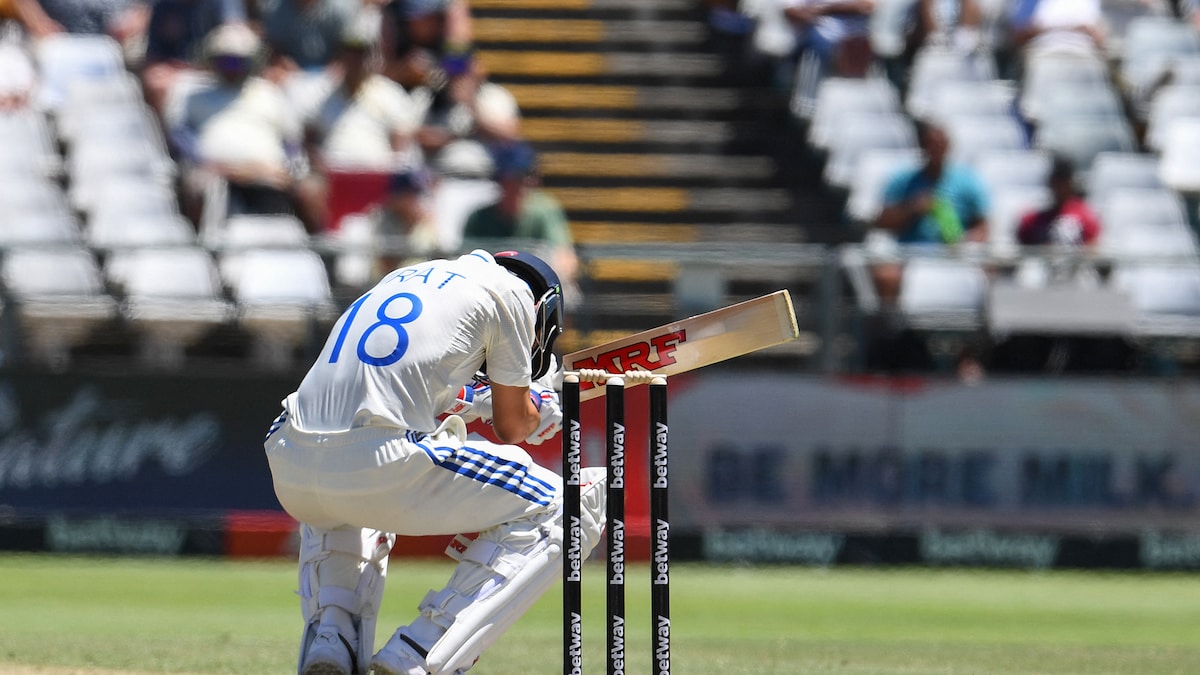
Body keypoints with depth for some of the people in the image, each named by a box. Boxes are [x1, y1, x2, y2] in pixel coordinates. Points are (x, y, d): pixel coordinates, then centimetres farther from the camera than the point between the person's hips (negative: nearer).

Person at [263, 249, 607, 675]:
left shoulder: (402, 278, 31)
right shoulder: (511, 290, 12)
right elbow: (511, 426, 18)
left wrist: (478, 399, 49)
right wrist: (538, 396, 39)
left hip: (289, 471, 7)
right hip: (383, 465, -7)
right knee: (562, 513, 9)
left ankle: (330, 638, 15)